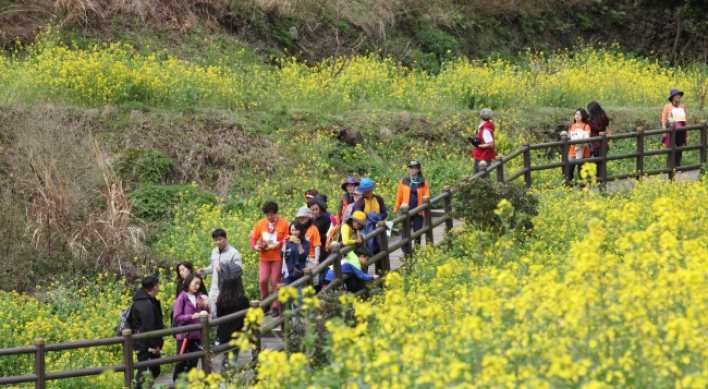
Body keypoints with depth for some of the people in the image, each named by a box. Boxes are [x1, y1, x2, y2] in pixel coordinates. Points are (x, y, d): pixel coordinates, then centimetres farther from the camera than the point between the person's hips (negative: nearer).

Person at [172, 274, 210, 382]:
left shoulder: (200, 297, 5)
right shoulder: (181, 299, -7)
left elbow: (206, 314, 10)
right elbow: (177, 317, -11)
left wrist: (206, 305, -9)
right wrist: (191, 317, -21)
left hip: (197, 335, 4)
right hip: (185, 335, -4)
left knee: (193, 362, 6)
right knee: (181, 362, 0)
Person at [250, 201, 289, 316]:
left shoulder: (283, 224, -5)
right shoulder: (260, 224, 4)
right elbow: (253, 238, 7)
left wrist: (279, 243, -21)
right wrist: (255, 246, -12)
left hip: (278, 257, -2)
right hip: (264, 258, 2)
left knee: (276, 281, 0)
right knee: (262, 280, -6)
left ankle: (276, 307, 10)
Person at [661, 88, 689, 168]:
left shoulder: (683, 106, 12)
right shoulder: (667, 107, -1)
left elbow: (686, 119, 17)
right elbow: (663, 119, -4)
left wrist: (687, 130, 13)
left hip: (681, 130, 4)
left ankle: (677, 166, 11)